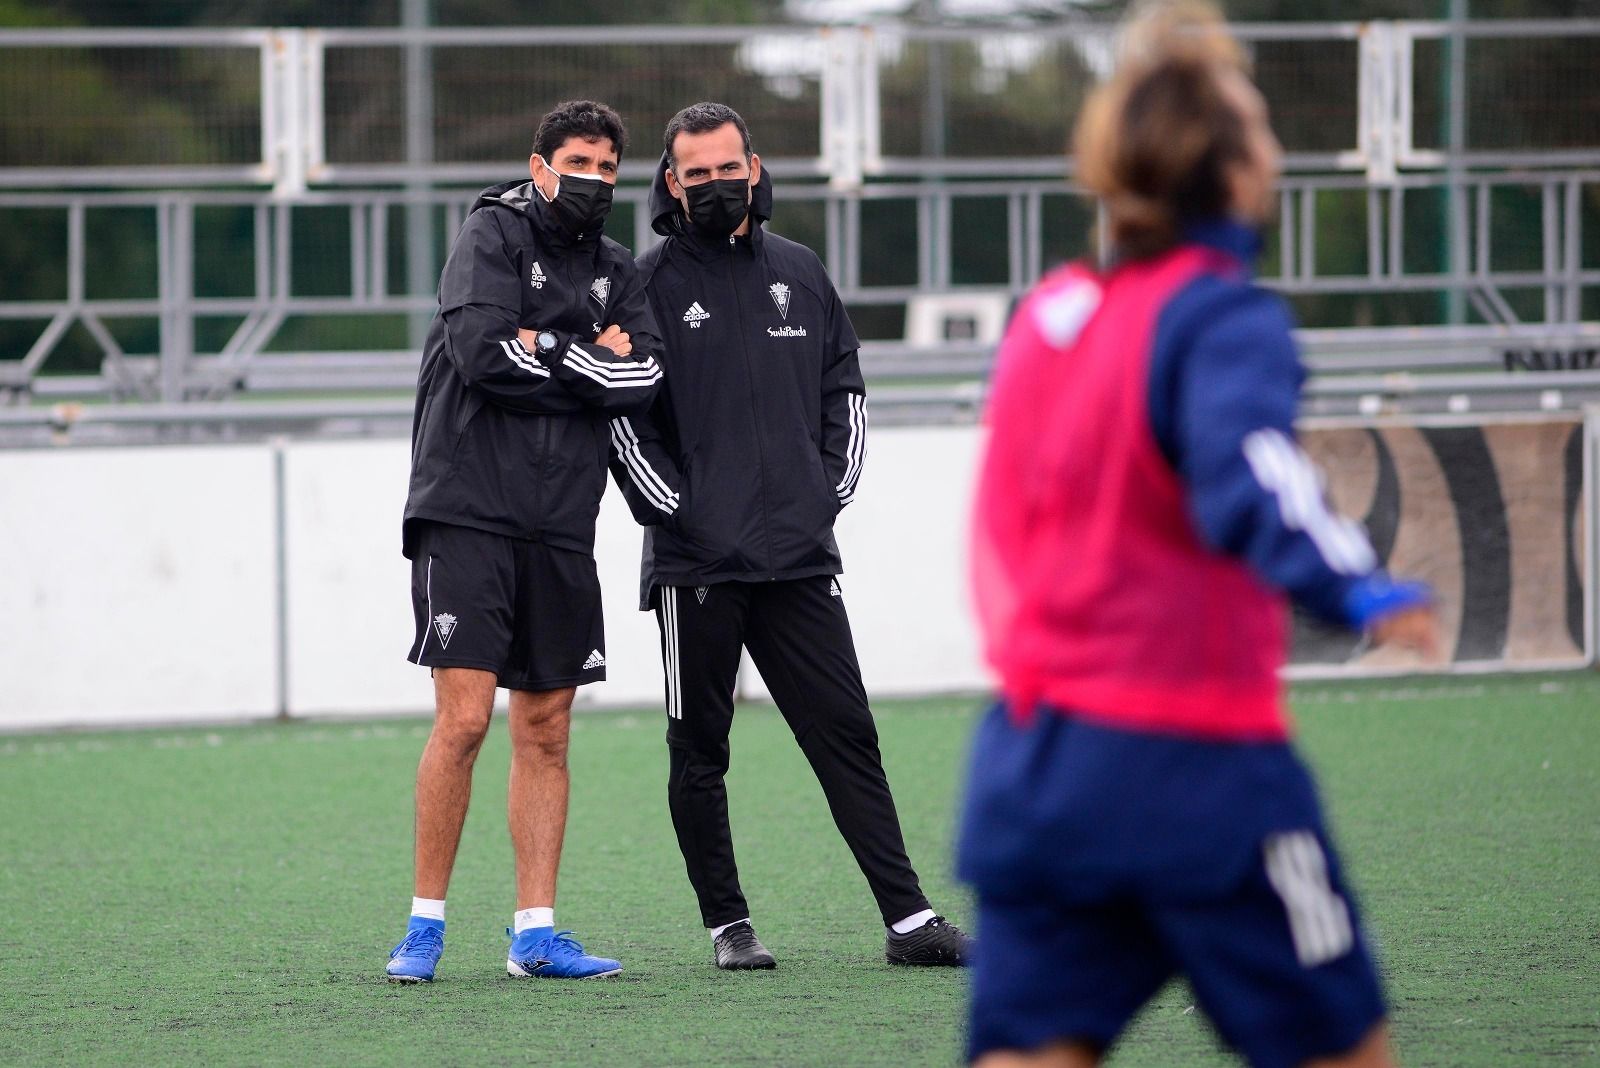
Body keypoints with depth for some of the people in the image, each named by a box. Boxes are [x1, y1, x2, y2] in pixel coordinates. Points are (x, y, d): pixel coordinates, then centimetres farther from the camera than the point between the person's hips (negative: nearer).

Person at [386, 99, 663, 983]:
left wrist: (543, 350, -9)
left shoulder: (617, 272, 16)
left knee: (546, 731, 6)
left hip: (561, 529, 6)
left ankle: (535, 934, 9)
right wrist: (588, 361, -6)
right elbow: (482, 353, -17)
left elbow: (644, 379, 0)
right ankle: (424, 924, -3)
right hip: (467, 512, -6)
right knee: (463, 718, -11)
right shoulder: (492, 235, -2)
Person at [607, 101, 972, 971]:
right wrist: (673, 510, -9)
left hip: (801, 556, 3)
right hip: (696, 564, -3)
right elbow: (621, 412, -3)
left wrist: (832, 490, 8)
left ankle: (909, 920, 0)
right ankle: (727, 925, 10)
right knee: (699, 752, 2)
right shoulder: (649, 284, -1)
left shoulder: (800, 274, 13)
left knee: (848, 736, 1)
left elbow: (844, 387, 19)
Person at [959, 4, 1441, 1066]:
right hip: (1193, 765, -7)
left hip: (1030, 764, 7)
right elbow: (1251, 480, -32)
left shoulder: (1046, 313, 11)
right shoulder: (1220, 320, -12)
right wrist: (1357, 589, -45)